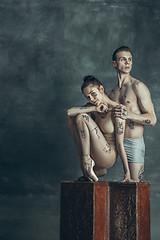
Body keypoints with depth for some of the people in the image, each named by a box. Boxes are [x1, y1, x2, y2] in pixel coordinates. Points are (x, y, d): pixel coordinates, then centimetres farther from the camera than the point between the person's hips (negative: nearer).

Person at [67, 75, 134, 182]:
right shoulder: (93, 106, 3)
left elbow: (120, 145, -16)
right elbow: (69, 112, -10)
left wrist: (127, 173, -13)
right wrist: (94, 109, -16)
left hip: (109, 156, -8)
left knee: (82, 117, -17)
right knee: (71, 119, 1)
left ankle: (86, 164, -12)